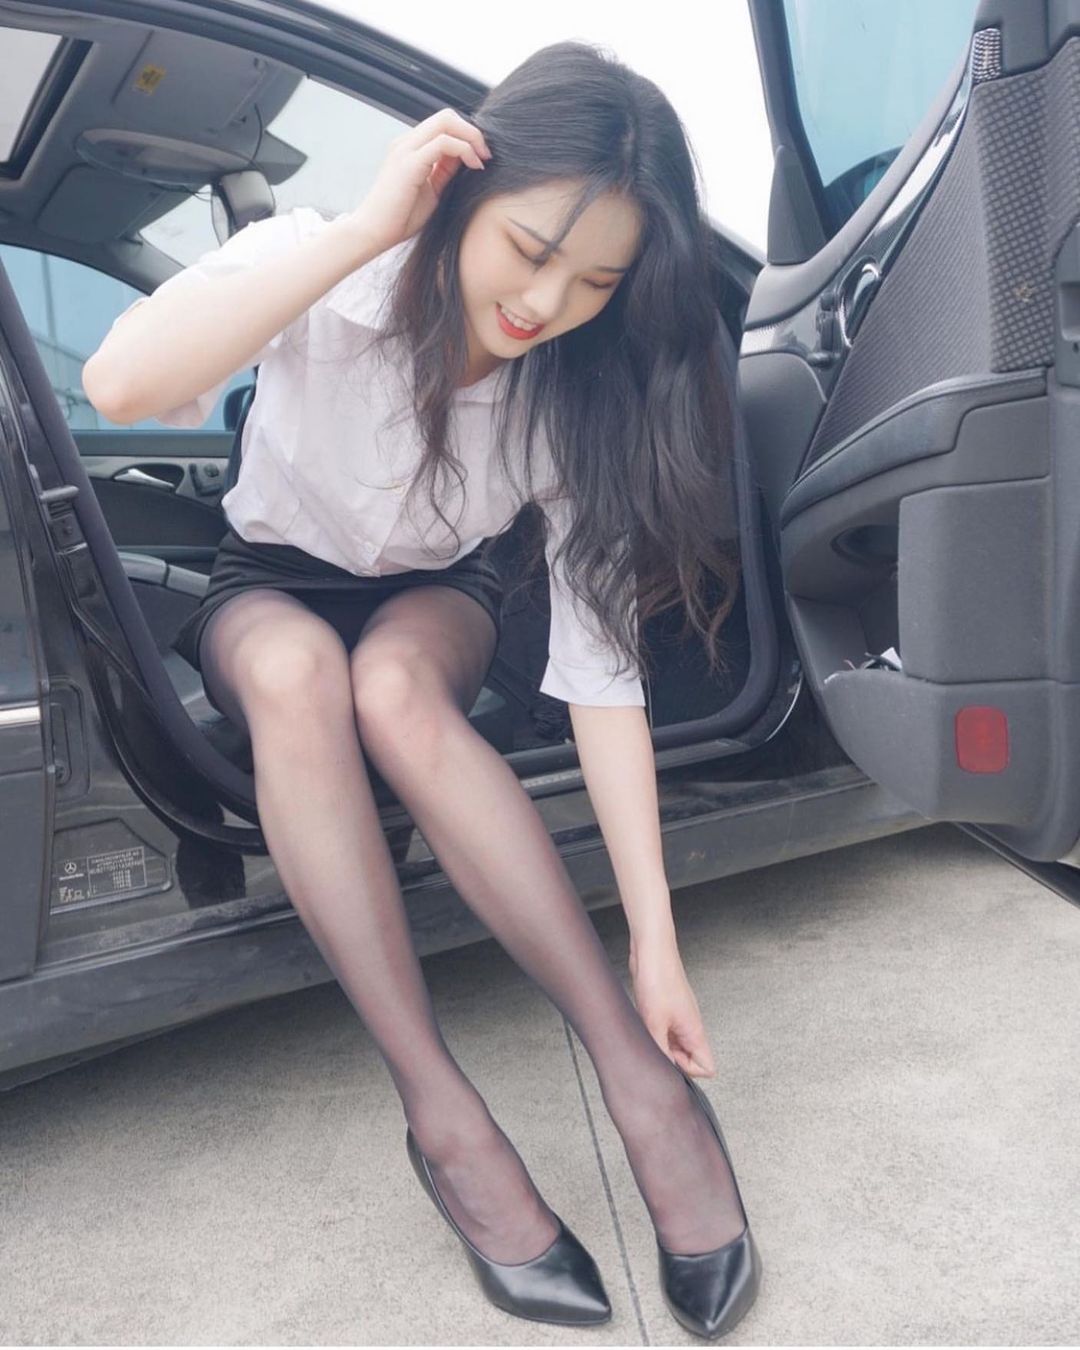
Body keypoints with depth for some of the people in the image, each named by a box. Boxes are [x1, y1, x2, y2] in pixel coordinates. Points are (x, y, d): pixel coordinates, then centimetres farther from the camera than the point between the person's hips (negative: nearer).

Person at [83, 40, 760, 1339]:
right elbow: (119, 383, -40)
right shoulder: (330, 271, -23)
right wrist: (365, 229, -42)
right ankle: (442, 1114, -32)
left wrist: (656, 941, -29)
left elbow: (601, 661, -25)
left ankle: (638, 1073, -30)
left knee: (390, 683, -37)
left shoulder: (580, 388, -20)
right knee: (296, 668, -37)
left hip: (436, 599, 0)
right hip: (268, 585, 0)